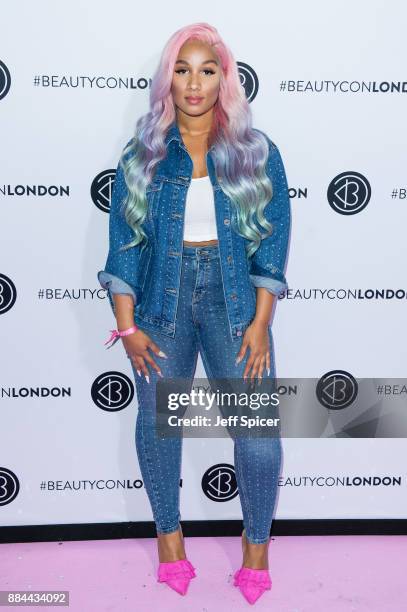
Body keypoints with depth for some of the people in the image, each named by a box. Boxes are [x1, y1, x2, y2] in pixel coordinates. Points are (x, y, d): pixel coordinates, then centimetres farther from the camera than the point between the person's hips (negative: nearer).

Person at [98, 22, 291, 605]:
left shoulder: (257, 152, 1)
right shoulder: (144, 152, 3)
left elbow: (273, 239, -1)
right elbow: (124, 239, 1)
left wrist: (261, 323, -9)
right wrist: (126, 325, -5)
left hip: (232, 295, -1)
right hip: (163, 296, 1)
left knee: (258, 429, -4)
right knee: (158, 422, 9)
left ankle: (257, 541, 22)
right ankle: (169, 531, 34)